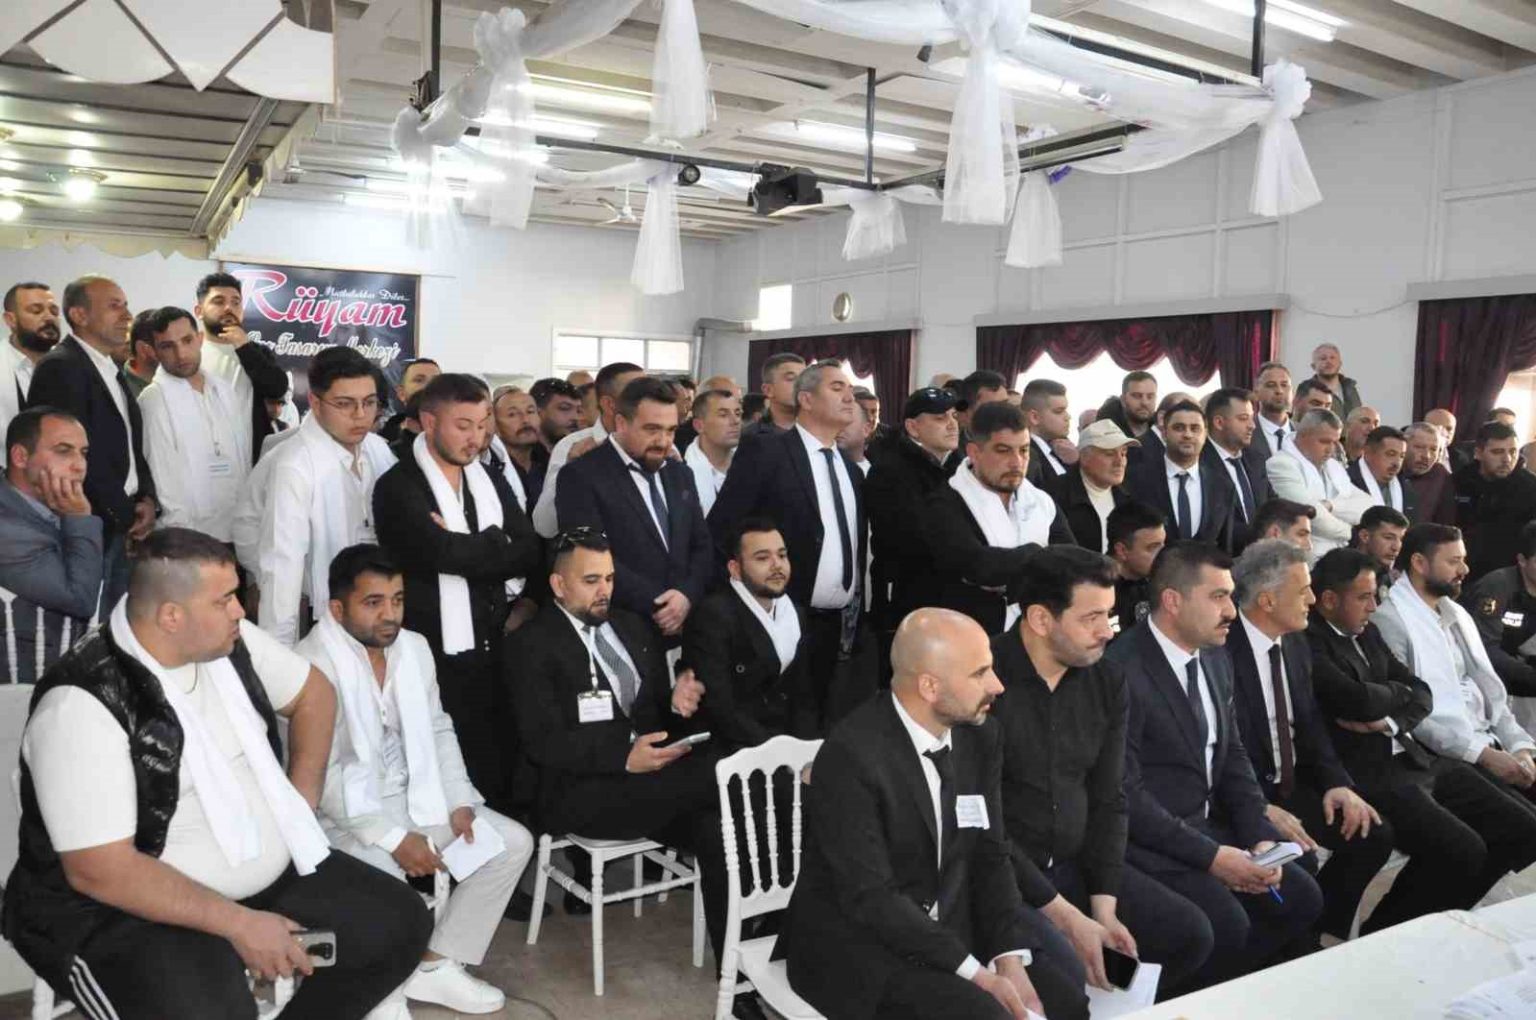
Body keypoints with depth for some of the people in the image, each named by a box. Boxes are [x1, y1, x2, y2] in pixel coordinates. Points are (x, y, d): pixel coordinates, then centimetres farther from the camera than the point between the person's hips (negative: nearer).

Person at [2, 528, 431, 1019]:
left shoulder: (227, 641, -3)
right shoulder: (81, 705, -23)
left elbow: (313, 693, 14)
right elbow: (100, 870, -25)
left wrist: (301, 803, 2)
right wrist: (240, 924, -23)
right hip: (126, 914, -7)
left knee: (401, 923, 0)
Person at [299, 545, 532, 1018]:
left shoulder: (415, 646, 4)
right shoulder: (312, 664, -18)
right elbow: (319, 773, -22)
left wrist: (459, 803, -3)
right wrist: (394, 838, -25)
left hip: (416, 798, 7)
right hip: (346, 814, -7)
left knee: (513, 843, -2)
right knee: (378, 876, -35)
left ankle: (435, 966, 7)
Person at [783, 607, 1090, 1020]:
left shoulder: (980, 737, -2)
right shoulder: (851, 757, -24)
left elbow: (991, 857, 3)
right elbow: (871, 897, -24)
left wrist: (1010, 959, -10)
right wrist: (975, 973, -22)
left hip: (950, 926, 7)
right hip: (857, 942, -6)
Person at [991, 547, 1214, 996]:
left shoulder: (1107, 683, 4)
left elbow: (1109, 799, 7)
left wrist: (1104, 909, -4)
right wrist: (1065, 916, -17)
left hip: (1076, 865, 7)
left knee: (1190, 932, -1)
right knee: (1065, 970, -29)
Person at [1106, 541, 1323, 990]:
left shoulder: (1217, 659, 7)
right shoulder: (1122, 670, -22)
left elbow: (1233, 758, 12)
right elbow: (1126, 793, -22)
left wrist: (1261, 835, -2)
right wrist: (1210, 856, -20)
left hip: (1208, 825, 9)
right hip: (1148, 837, -9)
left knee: (1300, 898, -1)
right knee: (1226, 923, -24)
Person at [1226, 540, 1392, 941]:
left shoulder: (1296, 644, 8)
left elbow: (1311, 727, 11)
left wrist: (1337, 783, -6)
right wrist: (1262, 809, -27)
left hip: (1292, 787, 8)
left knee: (1374, 834, -4)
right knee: (1299, 861, -27)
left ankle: (1324, 932, 14)